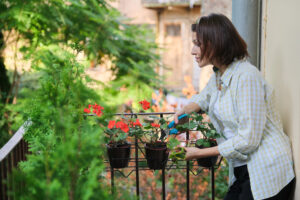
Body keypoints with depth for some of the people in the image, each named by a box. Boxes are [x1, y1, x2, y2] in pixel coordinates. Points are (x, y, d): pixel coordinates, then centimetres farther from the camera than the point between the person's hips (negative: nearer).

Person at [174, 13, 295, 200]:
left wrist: (200, 153, -14)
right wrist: (183, 112, 10)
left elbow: (247, 140, -23)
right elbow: (204, 98, 31)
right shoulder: (218, 75, 7)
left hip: (266, 175, -8)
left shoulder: (246, 76, -21)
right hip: (242, 171, 8)